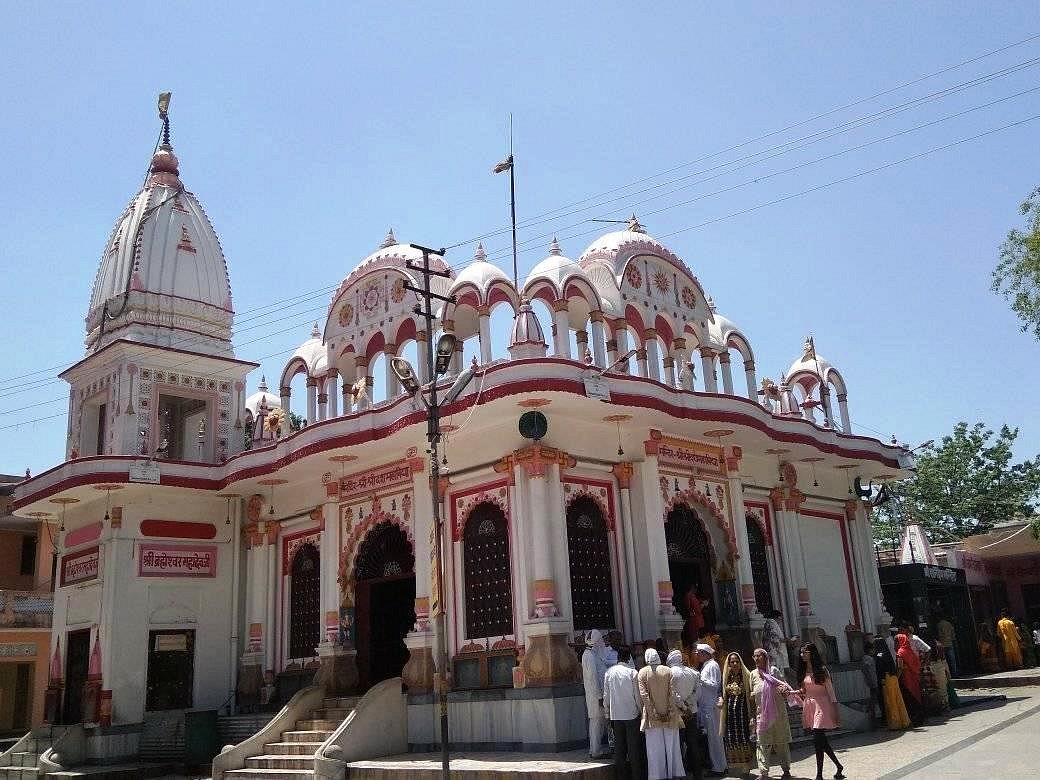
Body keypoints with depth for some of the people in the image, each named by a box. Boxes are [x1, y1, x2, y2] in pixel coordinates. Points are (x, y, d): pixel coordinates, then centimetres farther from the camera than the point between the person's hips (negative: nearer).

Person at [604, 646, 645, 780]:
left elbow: (606, 695, 5)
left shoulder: (609, 672, 0)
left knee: (619, 747, 10)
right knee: (634, 747, 4)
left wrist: (607, 714, 14)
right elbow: (637, 695, -8)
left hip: (615, 715, 3)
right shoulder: (632, 672, -11)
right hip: (632, 714, -3)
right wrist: (641, 711, 5)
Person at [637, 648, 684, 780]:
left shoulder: (642, 673, -3)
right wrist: (672, 711, -6)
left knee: (655, 749, 5)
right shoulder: (668, 671, -1)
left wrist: (653, 713, -11)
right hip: (670, 716, 1)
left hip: (652, 717, -1)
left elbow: (643, 695, -10)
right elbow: (673, 692, -6)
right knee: (671, 746, 10)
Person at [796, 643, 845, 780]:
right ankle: (838, 766, 27)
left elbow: (830, 691, -5)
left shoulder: (822, 670, -6)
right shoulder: (804, 671, 10)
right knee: (821, 740, 9)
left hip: (821, 706, -6)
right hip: (809, 707, 6)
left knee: (818, 740, -10)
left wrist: (836, 712, -6)